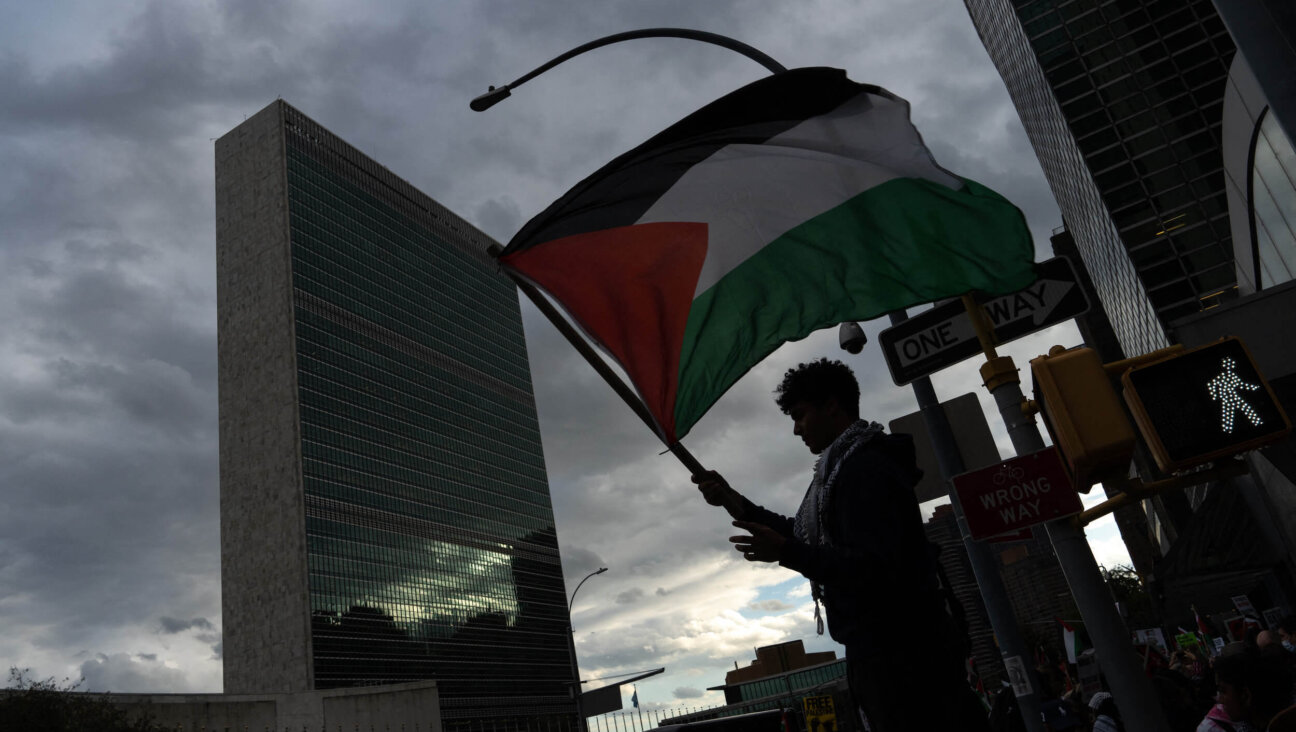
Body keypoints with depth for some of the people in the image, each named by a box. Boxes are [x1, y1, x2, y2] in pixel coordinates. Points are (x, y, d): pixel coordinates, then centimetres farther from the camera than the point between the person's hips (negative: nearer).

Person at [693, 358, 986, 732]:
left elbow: (877, 567, -27)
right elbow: (805, 534, 22)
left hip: (898, 651, -10)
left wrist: (784, 554, -30)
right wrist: (735, 502, 14)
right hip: (888, 647, 10)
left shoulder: (864, 469, -19)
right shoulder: (846, 466, 14)